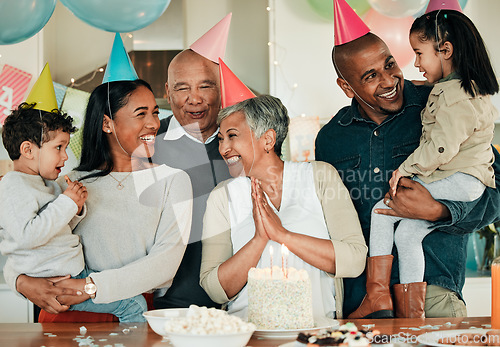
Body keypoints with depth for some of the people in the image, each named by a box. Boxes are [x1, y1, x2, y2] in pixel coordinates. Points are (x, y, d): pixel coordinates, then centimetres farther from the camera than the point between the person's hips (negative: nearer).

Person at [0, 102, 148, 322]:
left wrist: (75, 210, 4)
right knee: (133, 305, -15)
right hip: (52, 284, -11)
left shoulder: (46, 184, 18)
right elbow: (28, 236, -28)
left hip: (74, 271, 11)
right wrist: (66, 204, -22)